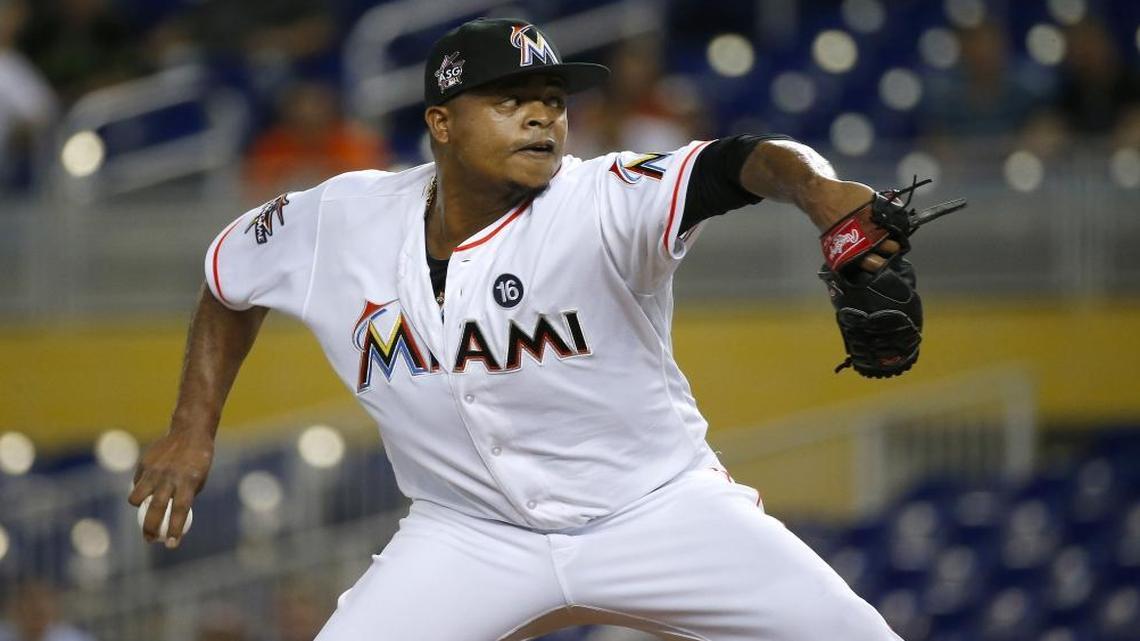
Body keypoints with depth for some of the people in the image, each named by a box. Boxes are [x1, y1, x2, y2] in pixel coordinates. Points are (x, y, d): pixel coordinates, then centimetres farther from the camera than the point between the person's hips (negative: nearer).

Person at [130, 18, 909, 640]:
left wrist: (818, 190, -65)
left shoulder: (602, 206, -23)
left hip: (658, 507, -2)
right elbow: (231, 273, 12)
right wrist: (194, 427, 8)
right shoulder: (341, 223, -9)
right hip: (470, 532, 2)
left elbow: (740, 163, -43)